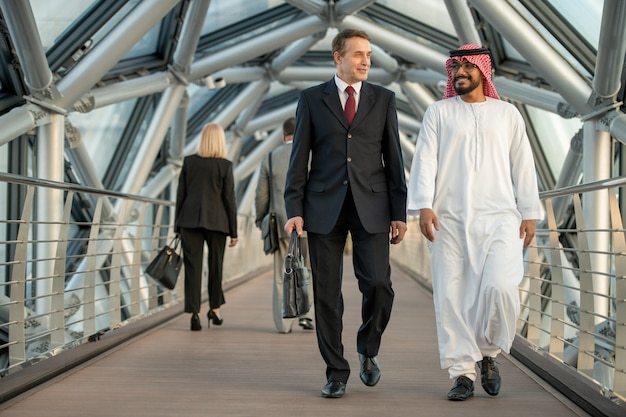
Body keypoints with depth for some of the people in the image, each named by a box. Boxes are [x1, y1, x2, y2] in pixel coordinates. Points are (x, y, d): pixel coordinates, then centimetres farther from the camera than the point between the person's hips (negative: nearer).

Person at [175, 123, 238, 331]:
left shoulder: (189, 162, 4)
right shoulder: (225, 165, -2)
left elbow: (180, 195, 6)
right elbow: (229, 199, -2)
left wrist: (178, 226, 13)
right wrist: (233, 231, 3)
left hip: (190, 220, 1)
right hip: (216, 221, -1)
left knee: (192, 266, 0)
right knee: (215, 264, 14)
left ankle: (194, 312, -6)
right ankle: (214, 308, 25)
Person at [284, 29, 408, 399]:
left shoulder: (384, 99, 8)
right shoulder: (312, 99, 6)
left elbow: (394, 158, 6)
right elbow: (300, 158, 4)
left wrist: (400, 213, 1)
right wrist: (295, 209, -4)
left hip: (371, 206, 0)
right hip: (325, 207, 0)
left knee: (378, 284, -10)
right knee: (327, 293, 2)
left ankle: (368, 348, 19)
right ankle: (336, 372, 13)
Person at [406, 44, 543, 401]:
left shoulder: (507, 114, 15)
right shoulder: (439, 112, 12)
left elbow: (523, 165, 14)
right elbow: (425, 160, 4)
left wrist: (529, 213, 7)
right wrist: (424, 205, -9)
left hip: (499, 217, 0)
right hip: (449, 219, 0)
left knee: (500, 287, -17)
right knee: (452, 296, -3)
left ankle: (488, 353, 9)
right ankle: (463, 373, 6)